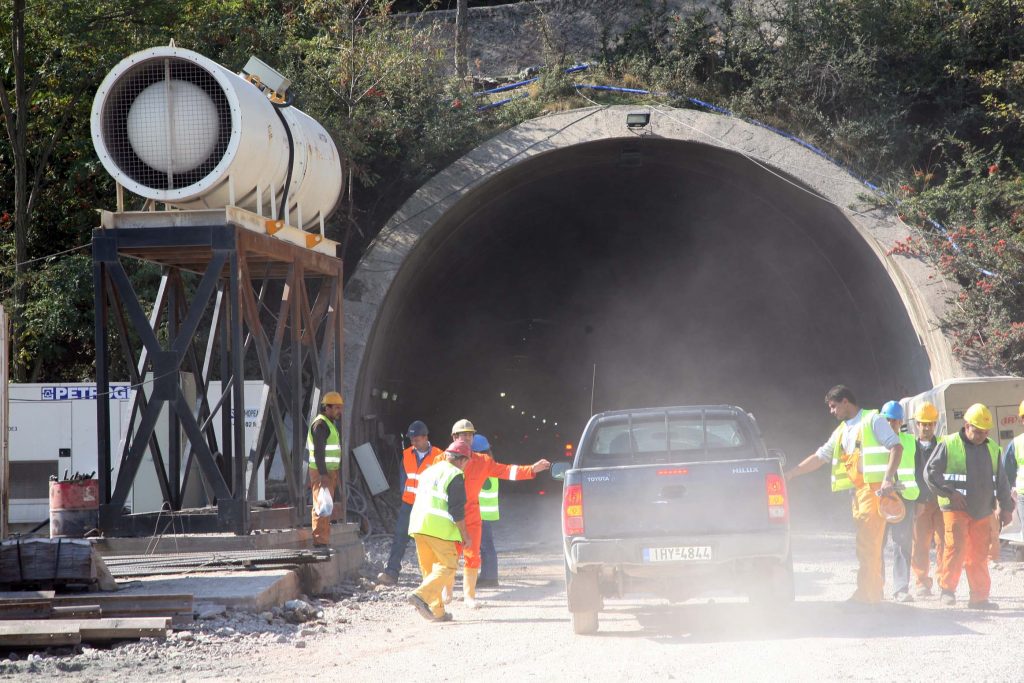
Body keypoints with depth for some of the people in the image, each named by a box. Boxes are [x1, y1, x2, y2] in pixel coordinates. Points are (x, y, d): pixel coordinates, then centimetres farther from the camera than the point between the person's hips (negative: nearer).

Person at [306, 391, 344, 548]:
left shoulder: (329, 424, 18)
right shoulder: (320, 424, -14)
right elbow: (318, 451, -21)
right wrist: (323, 475, -25)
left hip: (328, 472, 10)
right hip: (322, 472, -10)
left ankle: (324, 541, 18)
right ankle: (320, 541, -13)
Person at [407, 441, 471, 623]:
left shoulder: (428, 472, 20)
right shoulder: (455, 476, -5)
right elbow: (457, 510, -11)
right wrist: (464, 535, -4)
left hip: (418, 525, 8)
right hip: (440, 529, -8)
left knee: (429, 569, 13)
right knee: (447, 566, -2)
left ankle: (437, 612, 14)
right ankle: (421, 595, -21)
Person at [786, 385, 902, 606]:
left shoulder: (872, 420, -1)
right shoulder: (841, 432, 23)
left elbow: (896, 447, -9)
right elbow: (819, 457, 26)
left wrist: (888, 479, -19)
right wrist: (790, 474, 21)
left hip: (874, 486, -8)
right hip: (857, 489, 8)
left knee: (868, 542, -14)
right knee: (868, 544, 7)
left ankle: (865, 593, -18)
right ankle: (874, 592, 10)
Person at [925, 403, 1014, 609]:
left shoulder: (992, 449, 12)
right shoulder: (949, 445, -4)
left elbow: (1001, 481, 18)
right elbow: (930, 473, -5)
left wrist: (1006, 507, 15)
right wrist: (950, 493, -12)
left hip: (982, 510, 5)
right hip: (956, 508, -5)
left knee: (980, 553, 5)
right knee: (956, 546, -17)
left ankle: (979, 597, 10)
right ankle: (947, 589, -6)